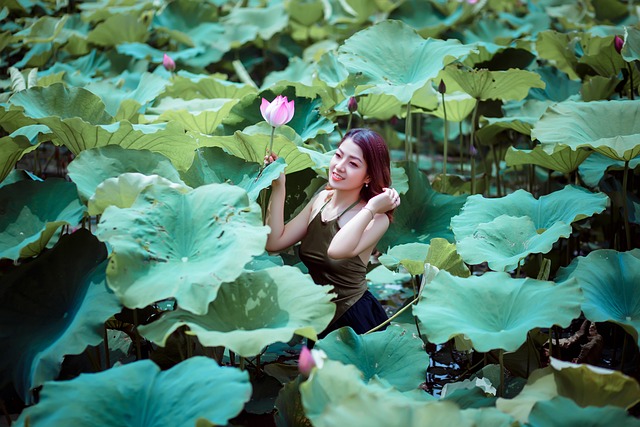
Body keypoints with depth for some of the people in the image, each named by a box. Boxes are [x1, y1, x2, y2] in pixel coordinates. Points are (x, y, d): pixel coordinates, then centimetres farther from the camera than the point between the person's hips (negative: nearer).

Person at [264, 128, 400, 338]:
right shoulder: (321, 199, 3)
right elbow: (274, 242, -4)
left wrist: (371, 208, -28)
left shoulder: (376, 219, -15)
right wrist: (278, 188, -7)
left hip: (352, 322, -5)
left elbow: (337, 250, -35)